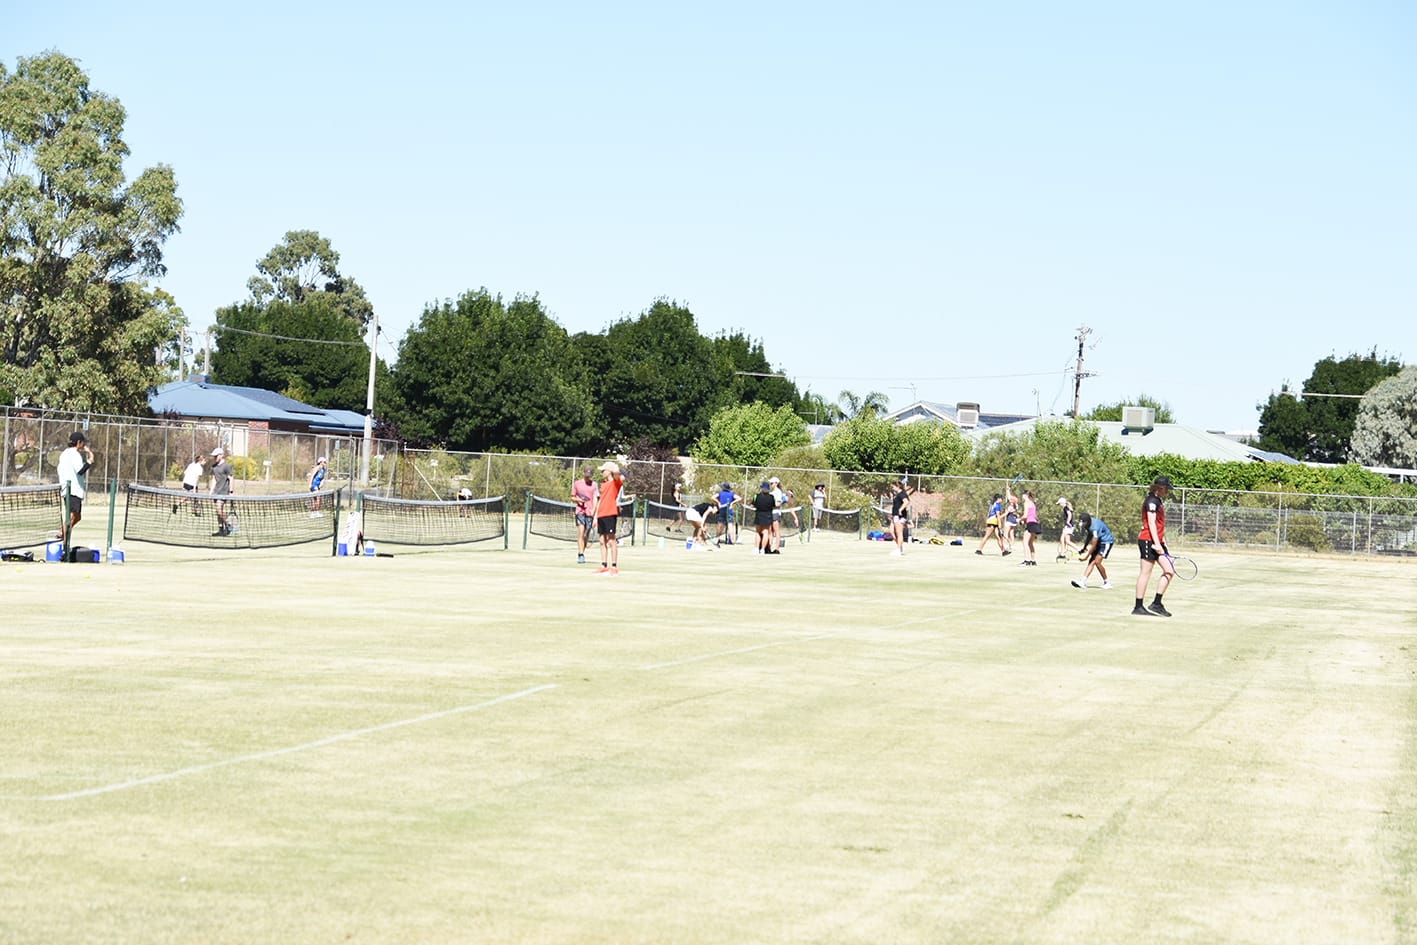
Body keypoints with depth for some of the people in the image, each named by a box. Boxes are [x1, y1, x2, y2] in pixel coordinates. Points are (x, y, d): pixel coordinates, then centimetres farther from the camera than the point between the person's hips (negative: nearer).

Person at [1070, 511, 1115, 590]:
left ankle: (1107, 583, 0)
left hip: (1106, 543, -8)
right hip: (1099, 542, 8)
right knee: (1091, 561, -4)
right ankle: (1083, 582, -13)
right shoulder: (1088, 524, -6)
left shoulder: (1095, 527, -33)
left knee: (1097, 562, -15)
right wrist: (1084, 548, 16)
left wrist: (1087, 556, -19)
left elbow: (1093, 545, -27)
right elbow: (1089, 536, 15)